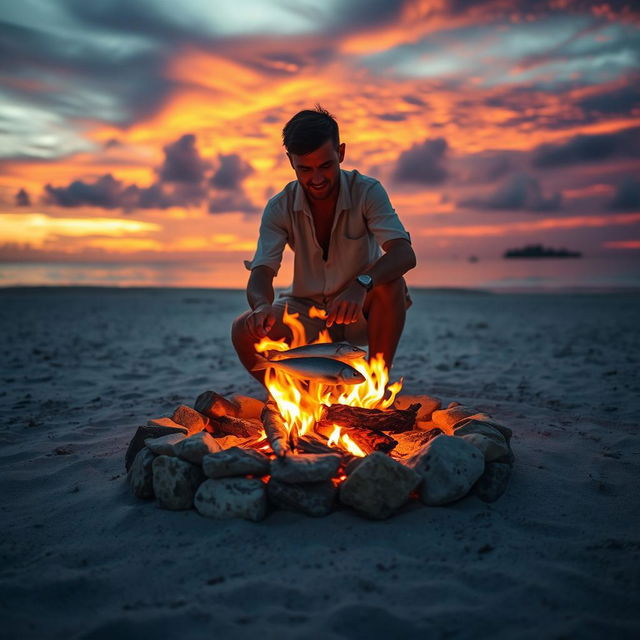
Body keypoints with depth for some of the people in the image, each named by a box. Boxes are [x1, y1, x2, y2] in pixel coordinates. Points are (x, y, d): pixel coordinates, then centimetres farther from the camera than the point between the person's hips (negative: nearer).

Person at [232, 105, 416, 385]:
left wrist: (362, 284, -48)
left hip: (361, 310, -1)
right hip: (305, 311, 2)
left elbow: (405, 254, -28)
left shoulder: (367, 192, -14)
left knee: (391, 284, -34)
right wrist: (261, 305, -42)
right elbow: (262, 271, -17)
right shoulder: (279, 209, -8)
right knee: (244, 331, -24)